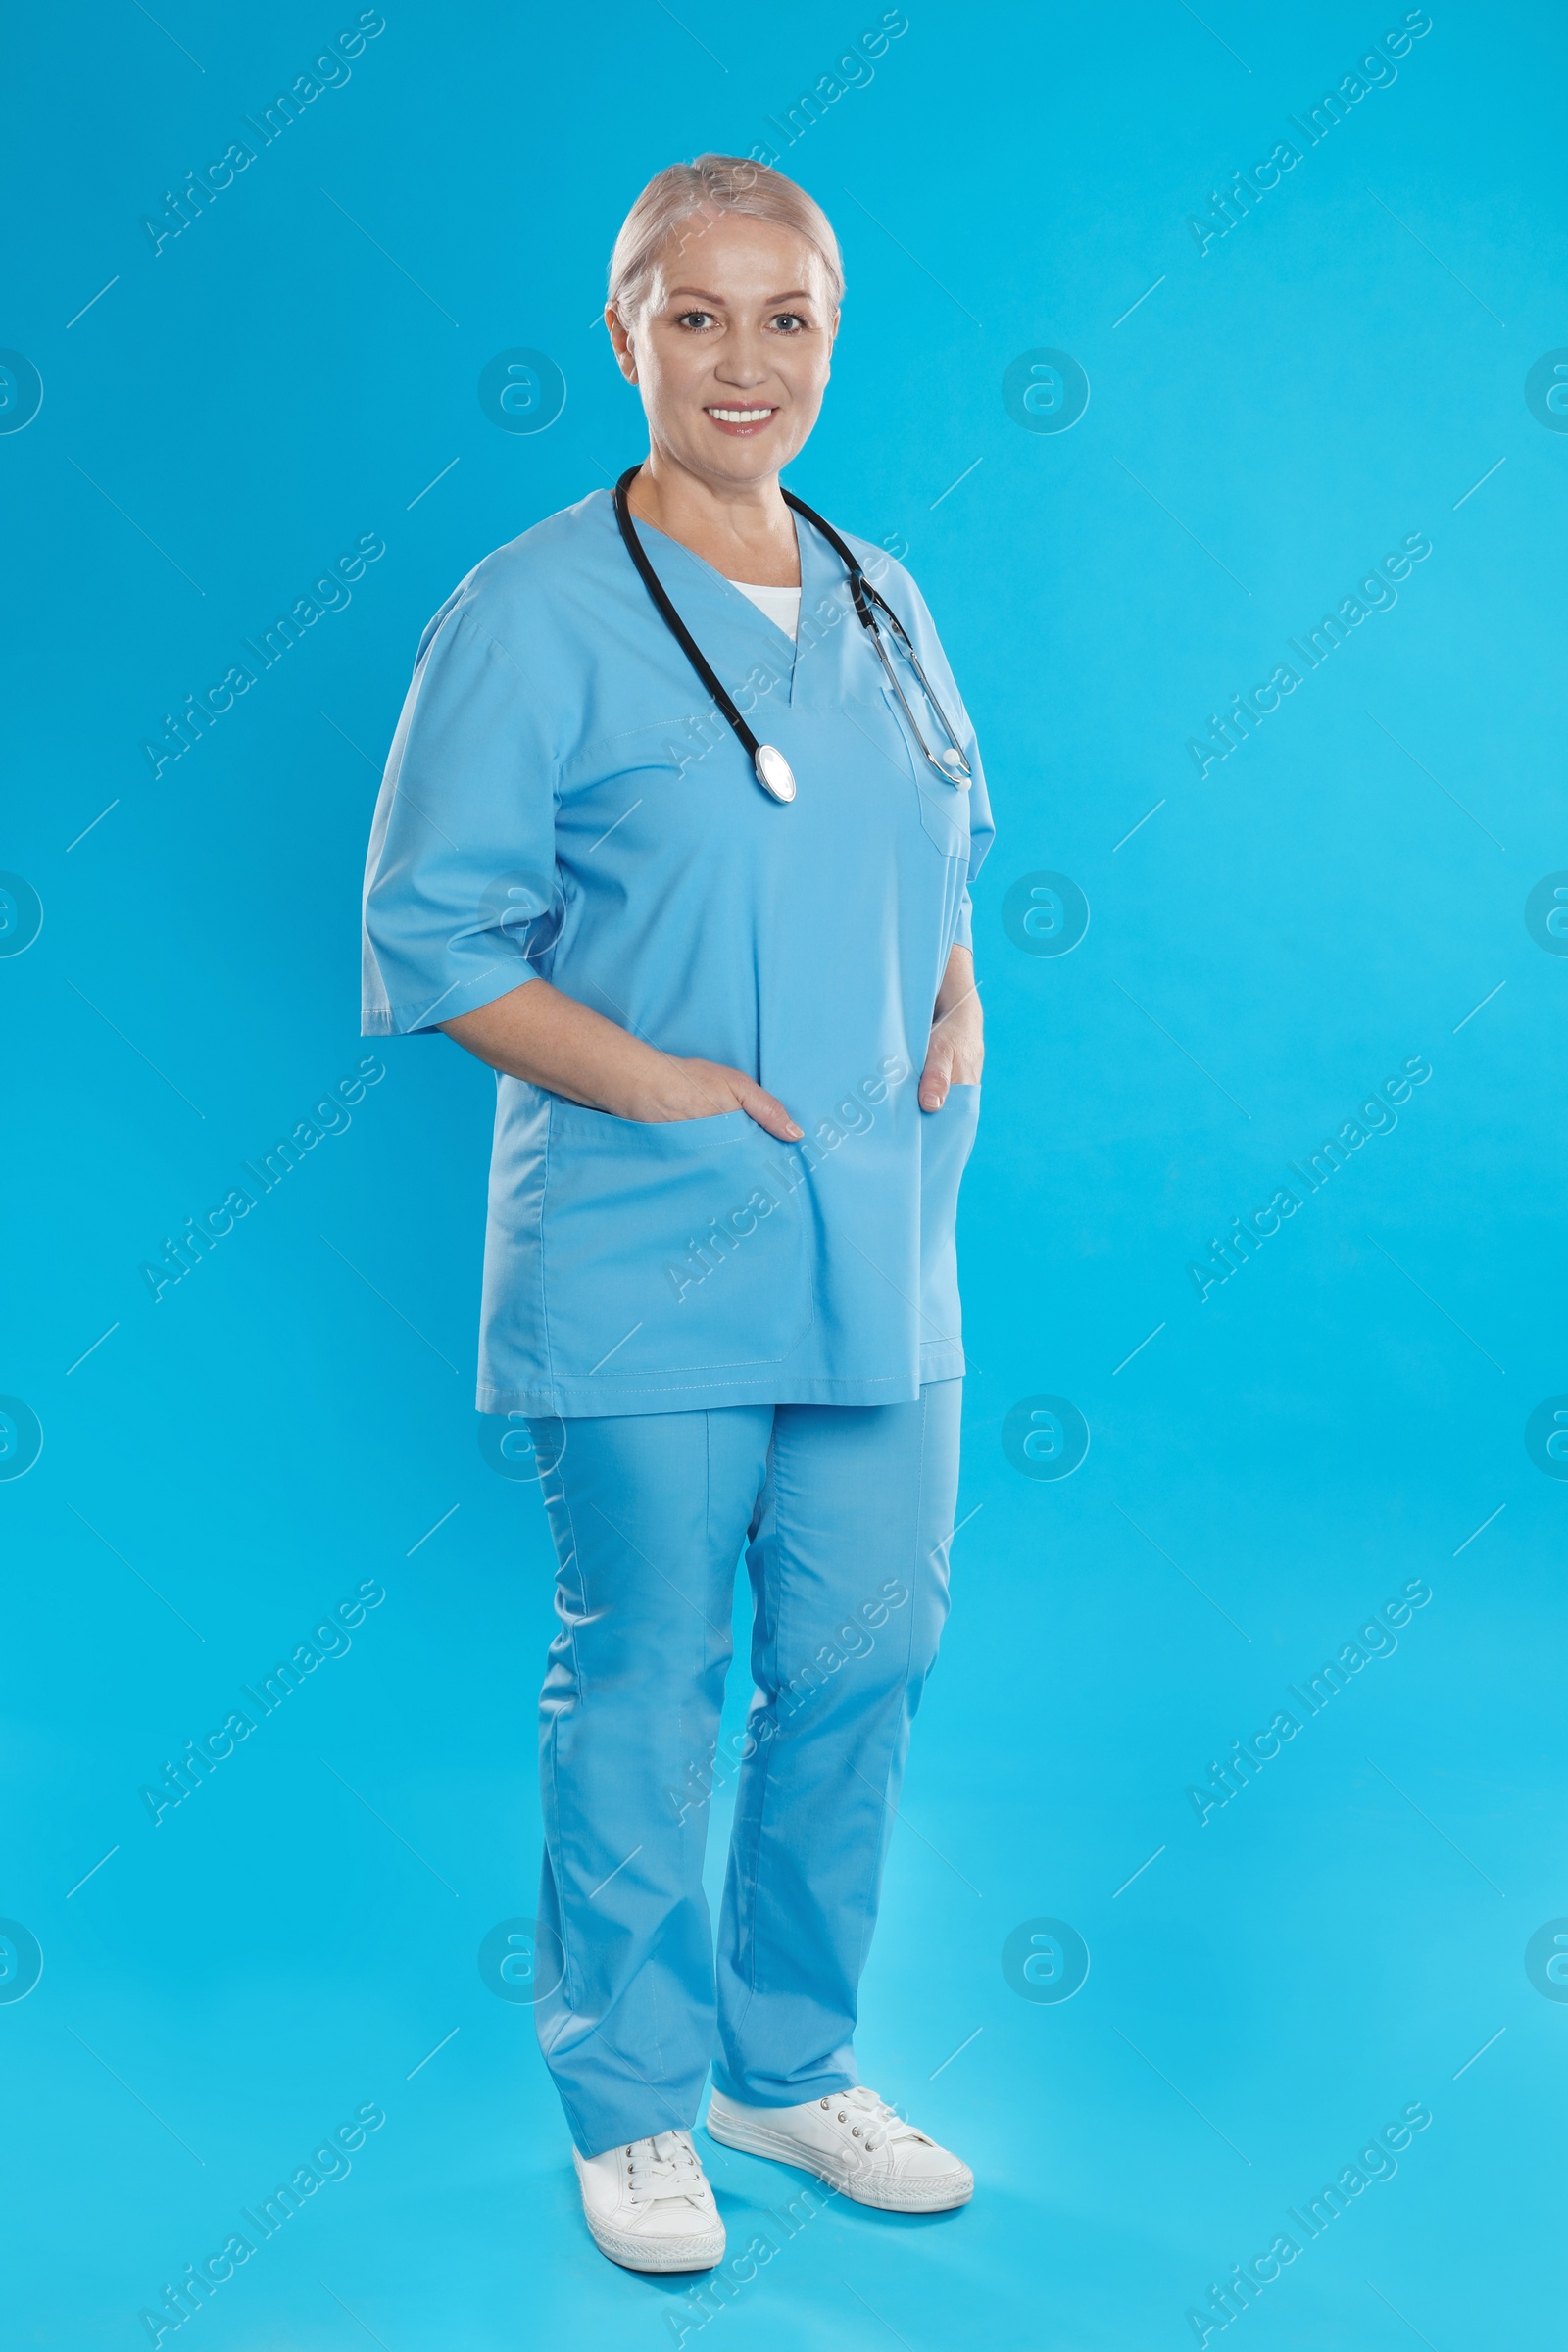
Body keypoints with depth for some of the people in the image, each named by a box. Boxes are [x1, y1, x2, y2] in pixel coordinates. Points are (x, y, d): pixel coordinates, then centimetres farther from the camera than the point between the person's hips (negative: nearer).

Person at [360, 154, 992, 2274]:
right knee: (646, 1685, 5)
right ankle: (632, 2103, 25)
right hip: (647, 1257, -6)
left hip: (879, 1243, 6)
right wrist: (651, 1079, -17)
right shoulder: (537, 614, -8)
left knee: (865, 1660, 13)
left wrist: (957, 1003, 4)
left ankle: (790, 2063, 33)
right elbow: (429, 934, -9)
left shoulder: (881, 604, 10)